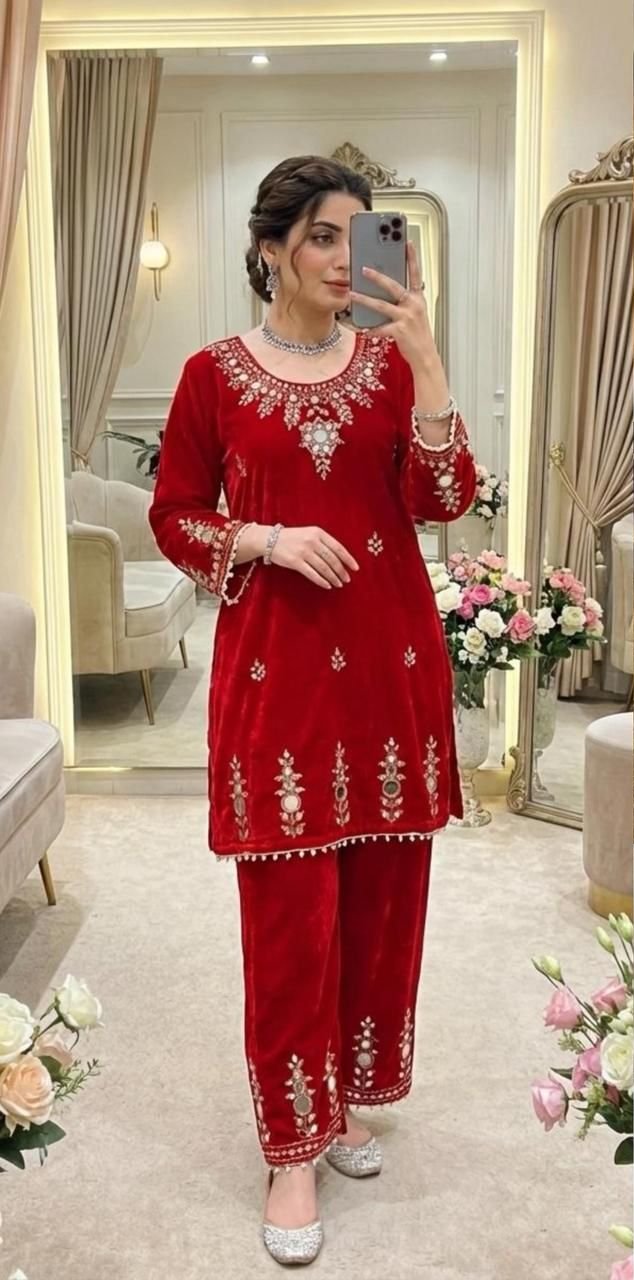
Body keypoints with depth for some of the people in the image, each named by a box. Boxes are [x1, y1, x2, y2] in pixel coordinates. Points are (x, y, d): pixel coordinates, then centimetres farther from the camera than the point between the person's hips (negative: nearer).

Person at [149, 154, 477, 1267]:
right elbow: (173, 517, 5)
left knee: (381, 896, 10)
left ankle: (348, 1099, 32)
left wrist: (425, 360, -16)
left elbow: (446, 499, -6)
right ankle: (294, 1148, 16)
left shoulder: (392, 361, 6)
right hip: (275, 666, -2)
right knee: (290, 911, 0)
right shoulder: (215, 374, 1)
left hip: (391, 658, 3)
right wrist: (268, 539, -13)